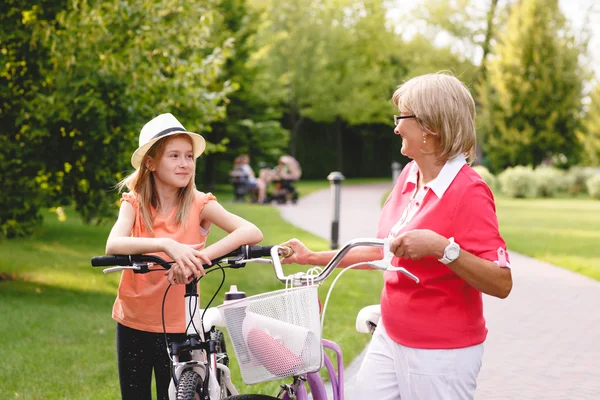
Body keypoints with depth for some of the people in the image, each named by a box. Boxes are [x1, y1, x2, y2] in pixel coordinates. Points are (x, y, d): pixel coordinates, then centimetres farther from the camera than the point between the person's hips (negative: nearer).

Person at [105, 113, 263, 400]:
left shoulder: (199, 205, -9)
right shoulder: (134, 203, -5)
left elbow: (252, 232, -24)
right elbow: (113, 245, -25)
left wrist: (198, 257, -36)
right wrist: (165, 244, -41)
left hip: (177, 327, -1)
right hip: (133, 323, 2)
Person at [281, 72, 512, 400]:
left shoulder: (468, 192, -18)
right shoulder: (409, 176, 5)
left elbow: (501, 284, -23)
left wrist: (441, 247, -33)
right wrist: (312, 257, 14)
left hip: (441, 352, -7)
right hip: (389, 338, 7)